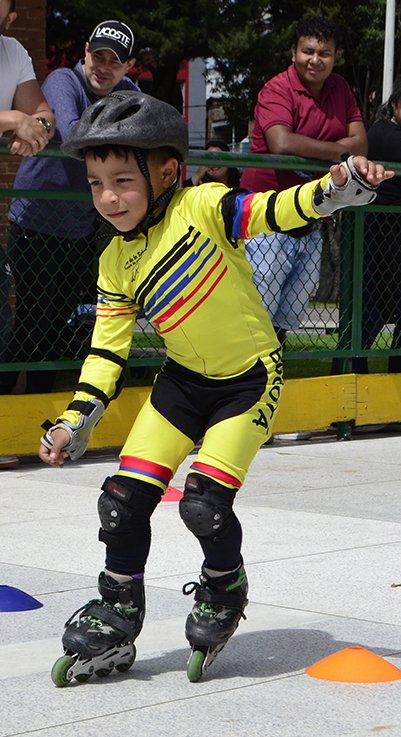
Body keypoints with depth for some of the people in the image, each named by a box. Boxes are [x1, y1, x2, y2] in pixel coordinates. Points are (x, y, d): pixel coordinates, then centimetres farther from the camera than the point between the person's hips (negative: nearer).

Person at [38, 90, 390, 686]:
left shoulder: (201, 207, -17)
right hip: (184, 380, 5)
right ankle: (116, 618, 15)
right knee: (124, 500, -3)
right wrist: (76, 424, -7)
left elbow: (277, 211, -25)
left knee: (204, 504, -16)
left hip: (250, 378, -5)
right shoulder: (117, 264, -2)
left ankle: (225, 588, 16)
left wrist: (339, 185, -43)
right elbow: (107, 351, 1)